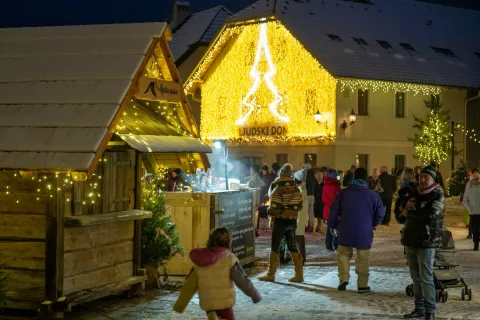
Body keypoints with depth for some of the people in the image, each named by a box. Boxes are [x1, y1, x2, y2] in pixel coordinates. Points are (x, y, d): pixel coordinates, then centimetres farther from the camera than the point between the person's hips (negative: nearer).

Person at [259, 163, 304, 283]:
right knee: (292, 247, 11)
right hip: (292, 220, 5)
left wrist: (269, 211, 2)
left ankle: (271, 274, 8)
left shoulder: (278, 189, -13)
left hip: (280, 221, -5)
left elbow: (275, 208, -18)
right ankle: (299, 274, 8)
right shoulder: (296, 189, 3)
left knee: (274, 248, 3)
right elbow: (300, 206, 6)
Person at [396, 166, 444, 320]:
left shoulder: (437, 196, -6)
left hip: (426, 243, -6)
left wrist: (408, 213, -11)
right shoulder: (414, 195, 15)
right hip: (410, 241, 6)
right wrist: (405, 206, -8)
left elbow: (429, 215, -23)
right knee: (415, 277, 10)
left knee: (426, 277, -5)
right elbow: (400, 217, 14)